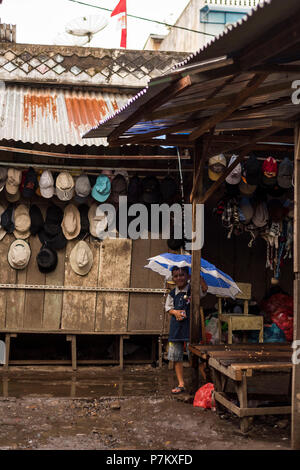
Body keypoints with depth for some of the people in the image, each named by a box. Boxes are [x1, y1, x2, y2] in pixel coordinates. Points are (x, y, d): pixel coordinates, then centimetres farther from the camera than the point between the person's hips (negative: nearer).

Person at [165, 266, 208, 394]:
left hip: (191, 325, -4)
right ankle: (181, 384, 15)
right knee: (176, 356, 6)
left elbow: (204, 288, -21)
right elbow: (168, 307, 16)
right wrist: (175, 312, -5)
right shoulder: (172, 294, 10)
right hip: (176, 326, 5)